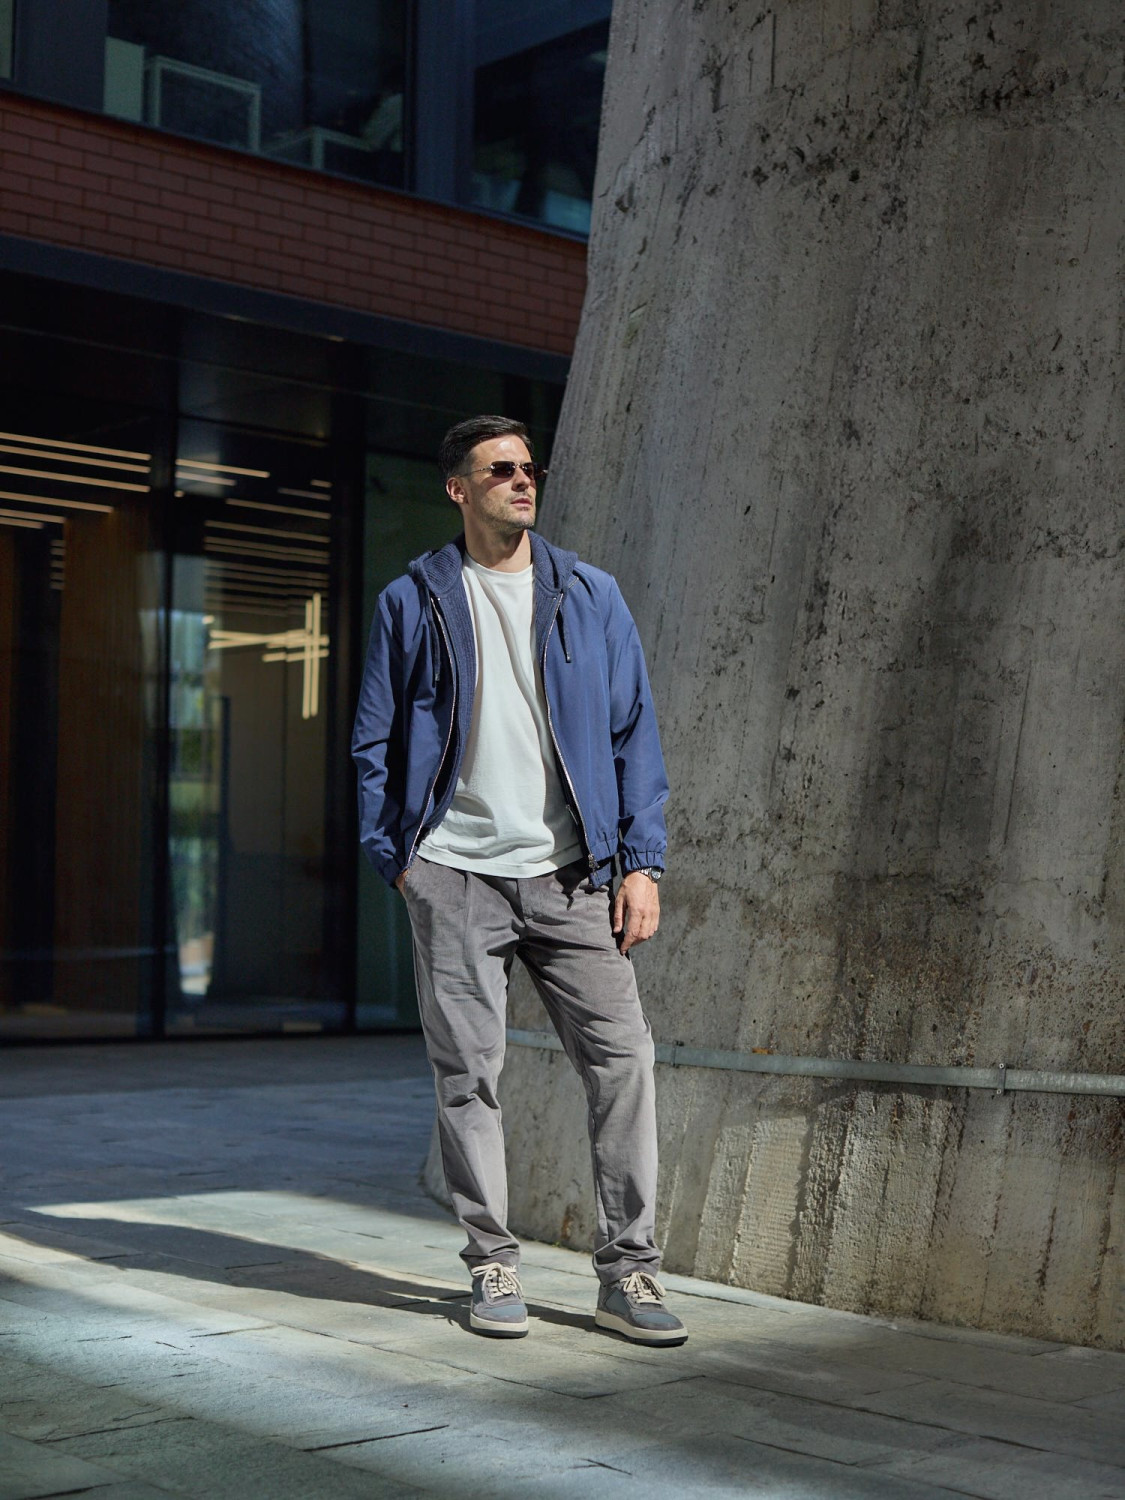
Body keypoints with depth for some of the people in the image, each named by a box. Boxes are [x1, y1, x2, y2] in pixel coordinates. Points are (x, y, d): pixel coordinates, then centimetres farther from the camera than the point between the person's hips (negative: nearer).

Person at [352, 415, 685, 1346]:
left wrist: (641, 862, 0)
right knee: (468, 1075, 1)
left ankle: (628, 1271, 4)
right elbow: (375, 744, 10)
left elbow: (634, 733, 8)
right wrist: (395, 859, 1)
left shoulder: (590, 596, 10)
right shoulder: (413, 602, 7)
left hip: (570, 876, 1)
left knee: (623, 1058, -5)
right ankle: (494, 1268, 14)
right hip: (455, 876, -1)